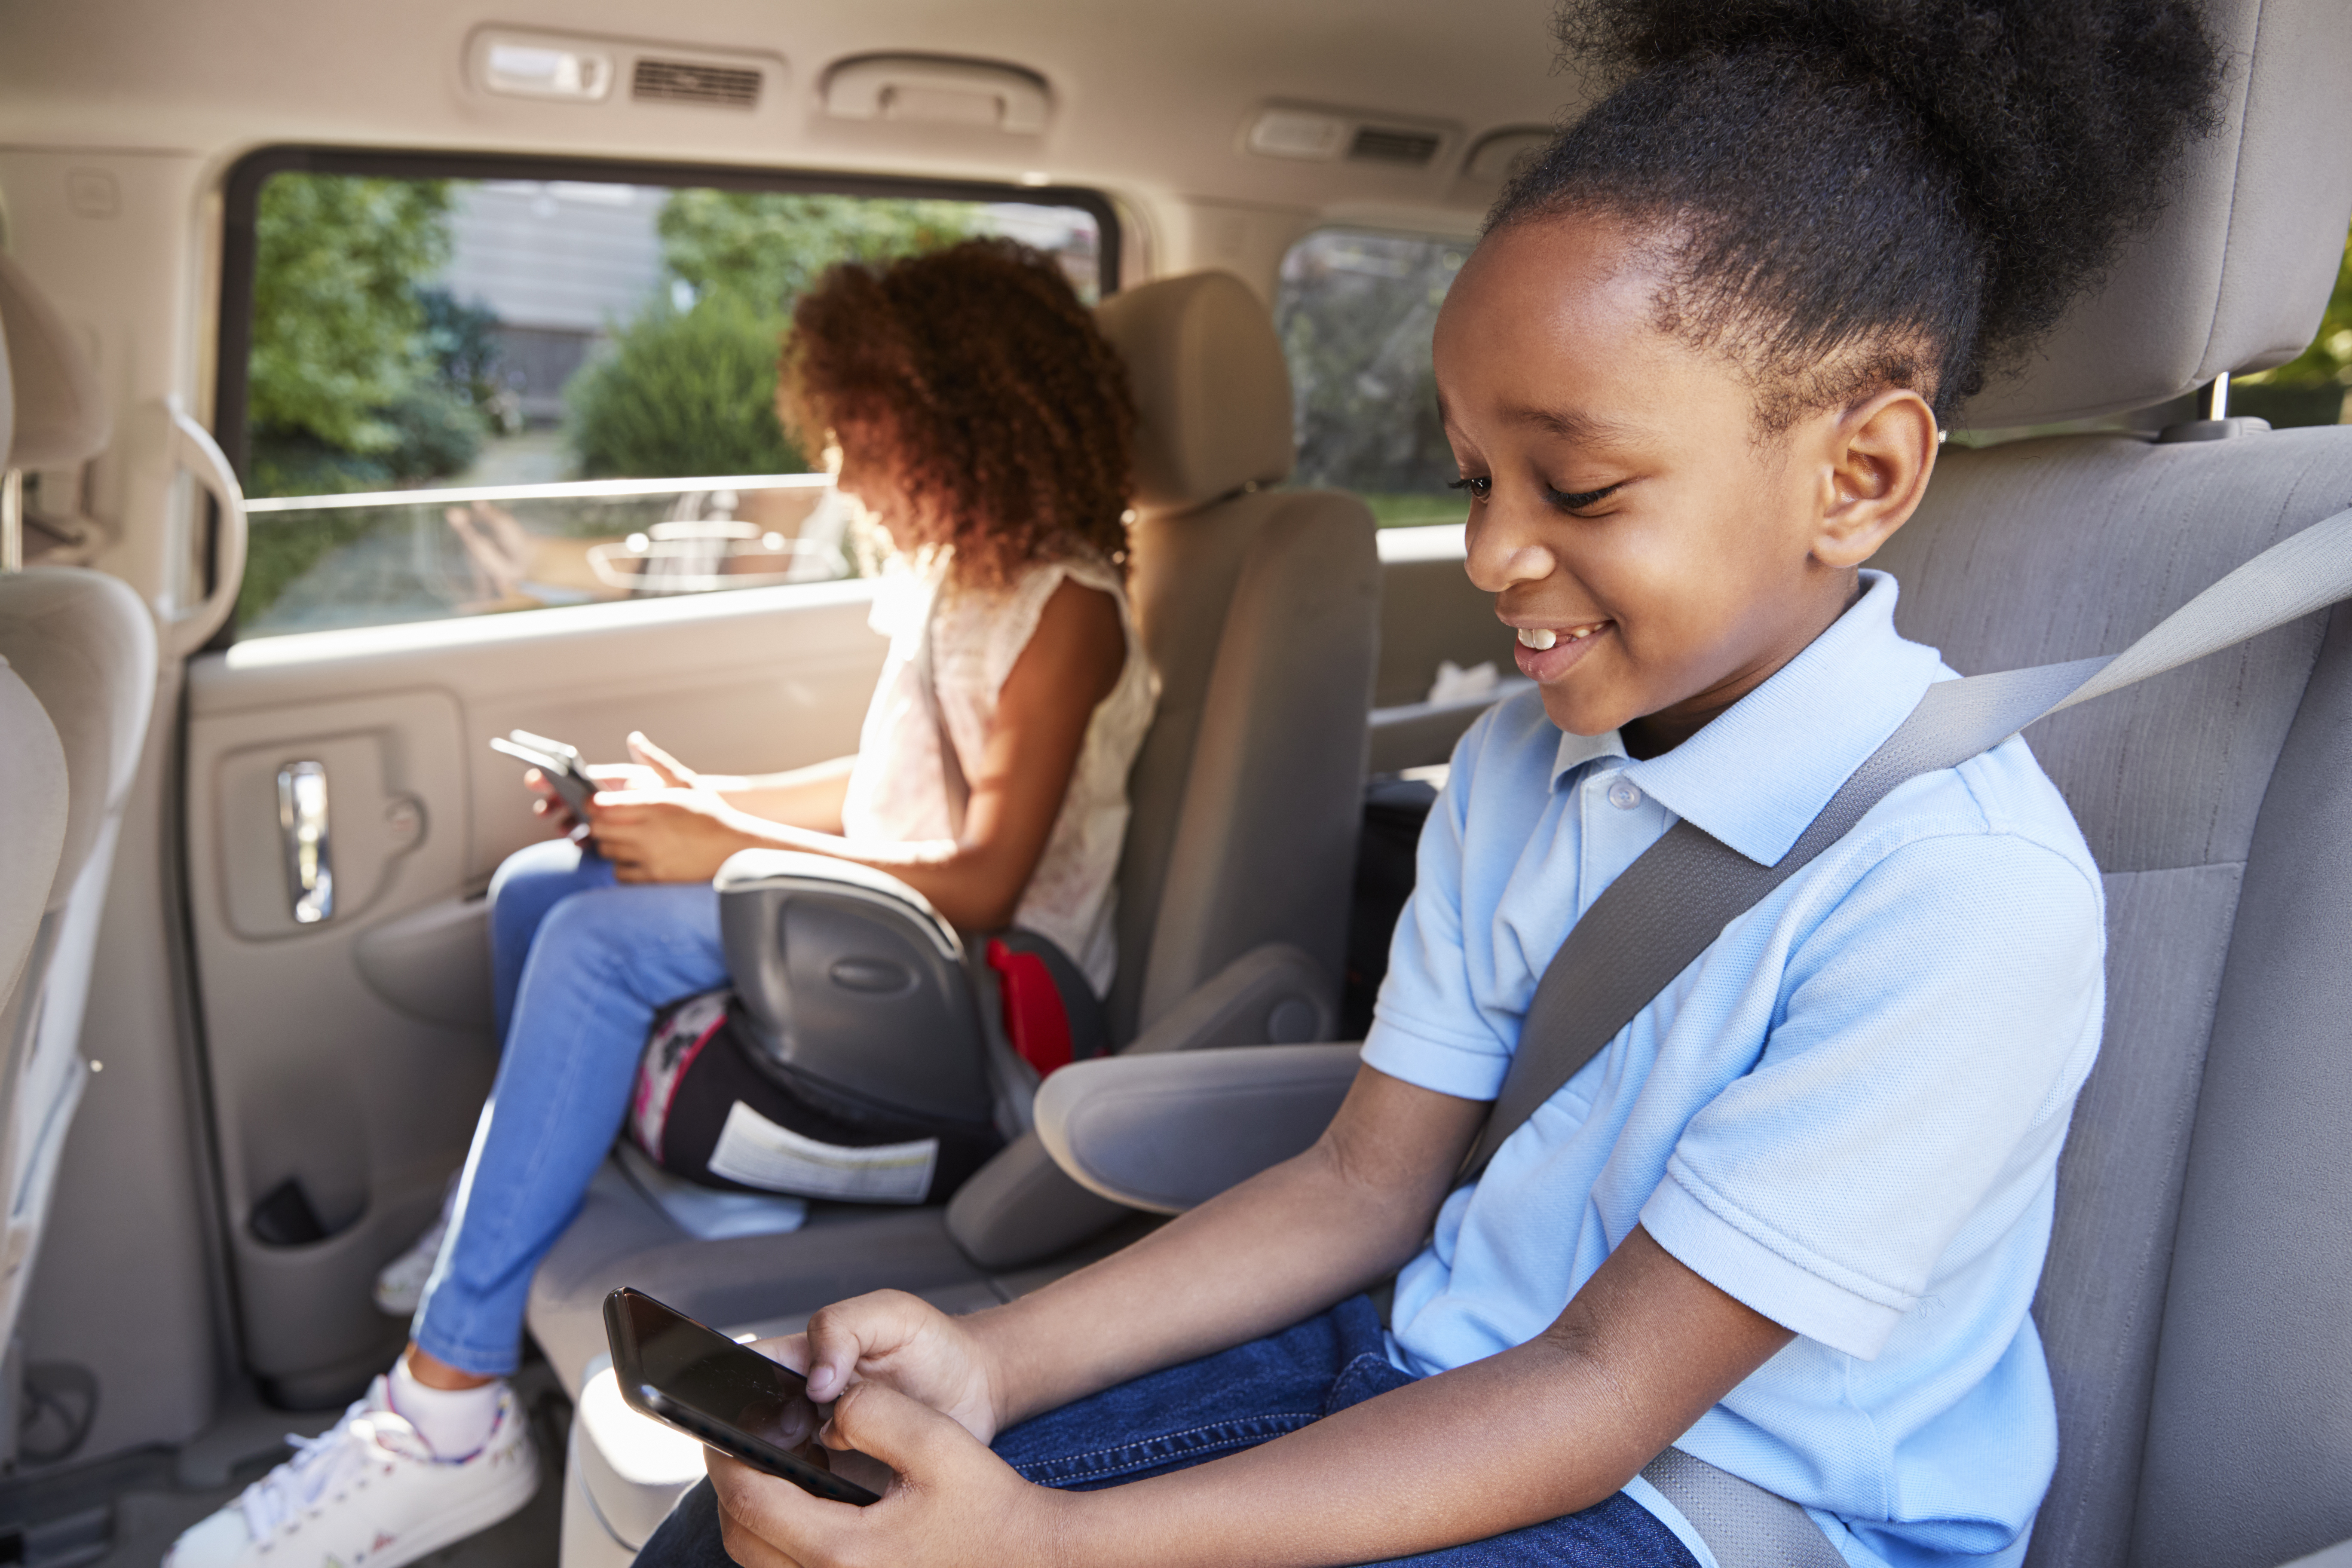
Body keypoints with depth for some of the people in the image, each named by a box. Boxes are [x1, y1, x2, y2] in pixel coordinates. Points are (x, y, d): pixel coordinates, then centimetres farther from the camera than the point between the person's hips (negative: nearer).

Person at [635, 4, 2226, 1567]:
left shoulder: (1969, 892, -22)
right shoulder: (1516, 764, 2)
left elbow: (1605, 1393, -21)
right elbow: (1364, 1183, 3)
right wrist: (991, 1361, -11)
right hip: (1435, 1385, 6)